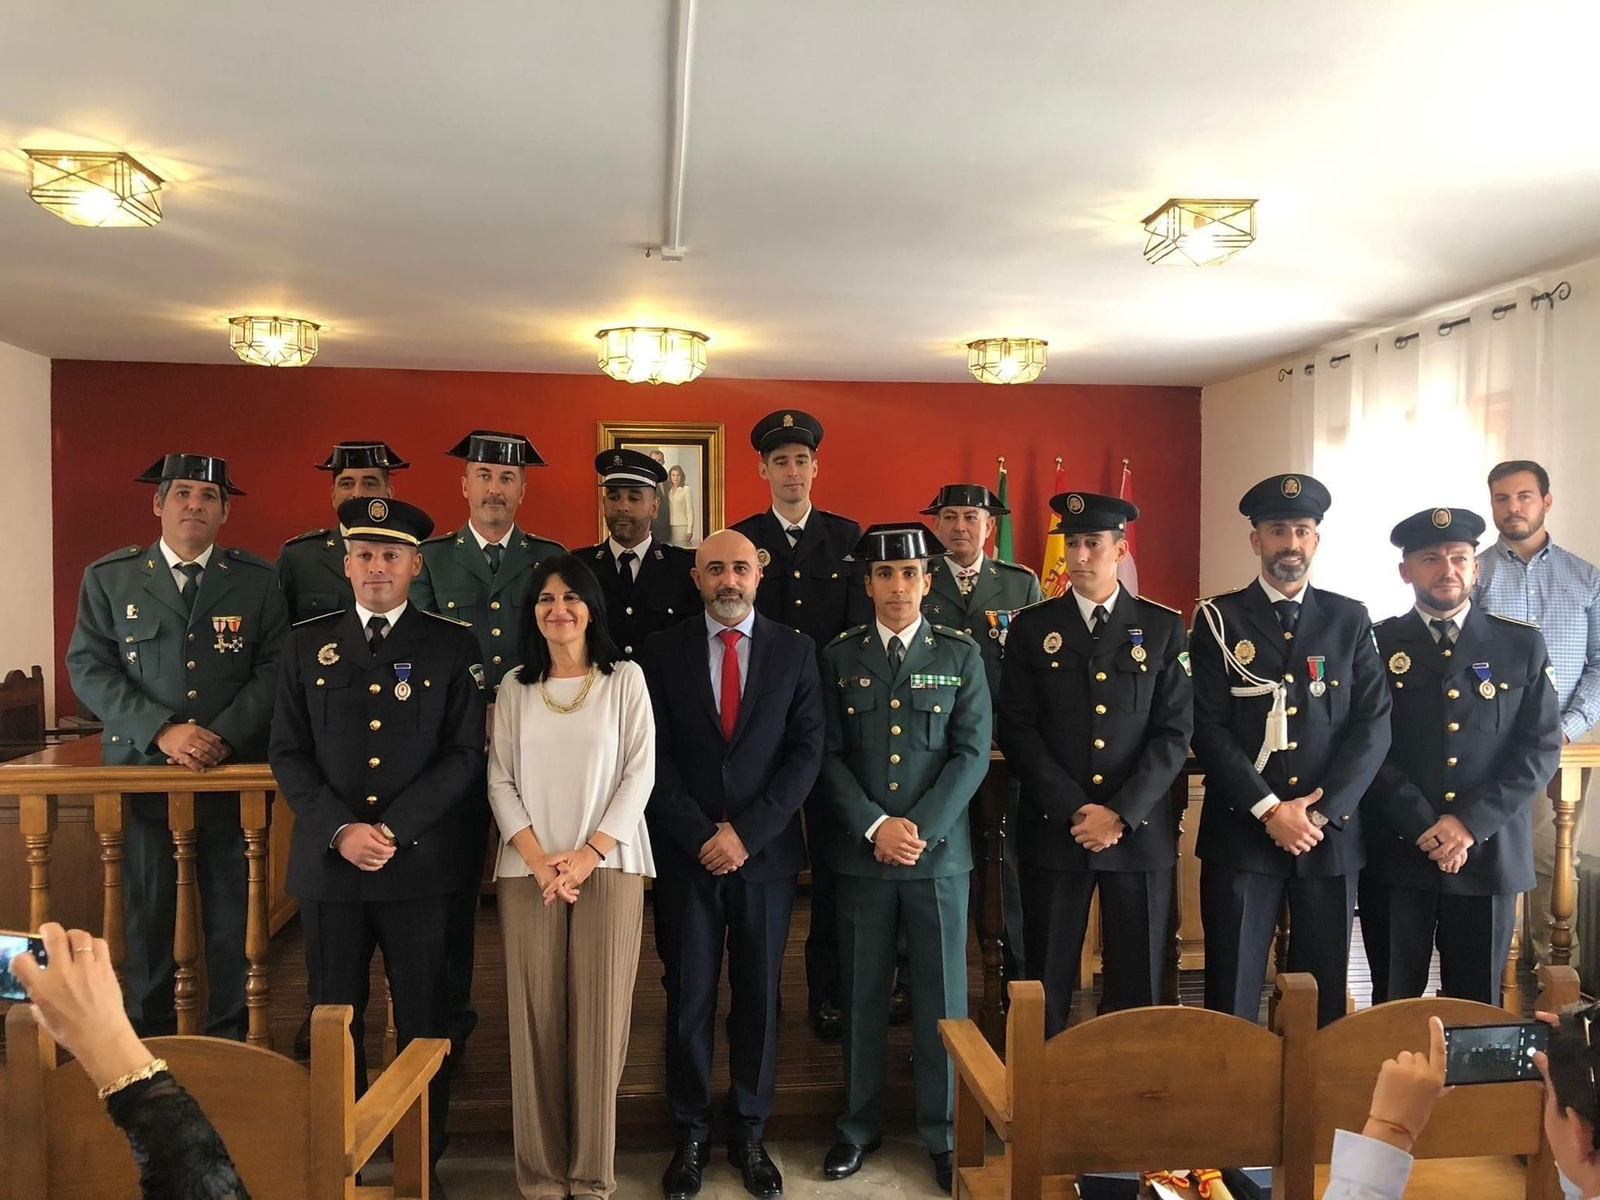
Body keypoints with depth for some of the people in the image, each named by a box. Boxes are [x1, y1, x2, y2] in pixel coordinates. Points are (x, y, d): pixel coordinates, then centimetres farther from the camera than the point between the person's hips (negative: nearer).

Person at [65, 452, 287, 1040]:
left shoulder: (257, 579, 4)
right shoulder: (108, 576, 6)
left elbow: (275, 669, 0)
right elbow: (89, 667, 0)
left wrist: (224, 735, -14)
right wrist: (163, 731, -13)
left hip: (236, 772, 0)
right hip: (141, 770, 1)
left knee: (233, 917, 6)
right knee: (148, 914, 8)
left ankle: (228, 1046, 21)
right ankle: (150, 1042, 25)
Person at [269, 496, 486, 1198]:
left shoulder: (453, 646, 2)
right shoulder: (309, 644, 9)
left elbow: (466, 756, -3)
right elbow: (288, 754, 5)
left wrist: (393, 828, -13)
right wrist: (340, 830, -9)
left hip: (420, 863, -2)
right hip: (327, 861, 2)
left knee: (423, 1021, 6)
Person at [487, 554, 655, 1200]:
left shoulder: (625, 679, 3)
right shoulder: (515, 686, 8)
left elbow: (640, 772, -2)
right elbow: (500, 779, 5)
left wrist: (589, 854, -10)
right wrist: (539, 859, -7)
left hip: (607, 867, -1)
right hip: (529, 871, 2)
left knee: (598, 1020, 0)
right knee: (535, 1020, 4)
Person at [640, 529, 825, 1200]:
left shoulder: (794, 651, 2)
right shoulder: (662, 652, 2)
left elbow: (807, 751, -4)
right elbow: (655, 756, -2)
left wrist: (747, 832, -11)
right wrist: (703, 835, -11)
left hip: (766, 850, 0)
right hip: (684, 854, 0)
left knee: (759, 995, 10)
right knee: (689, 997, 8)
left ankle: (749, 1131, 27)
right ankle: (690, 1135, 24)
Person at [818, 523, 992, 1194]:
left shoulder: (960, 656, 4)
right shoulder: (839, 657, 5)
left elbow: (972, 753, -2)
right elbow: (828, 755, 0)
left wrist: (922, 828, -11)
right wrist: (875, 826, -10)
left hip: (940, 851, 0)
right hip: (861, 853, 1)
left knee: (941, 996, 6)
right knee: (862, 994, 10)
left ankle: (943, 1133, 22)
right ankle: (859, 1127, 25)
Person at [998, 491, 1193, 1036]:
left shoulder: (1163, 628, 5)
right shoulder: (1032, 628, 5)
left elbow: (1175, 732, -1)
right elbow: (1016, 729, -1)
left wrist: (1119, 813, -11)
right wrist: (1075, 810, -11)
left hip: (1140, 830, 0)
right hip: (1053, 829, 0)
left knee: (1138, 986, 8)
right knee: (1046, 982, 6)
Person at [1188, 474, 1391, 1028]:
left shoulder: (1350, 620, 8)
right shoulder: (1219, 621, 1)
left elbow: (1374, 725, 1)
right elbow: (1209, 728, -6)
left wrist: (1321, 811, -9)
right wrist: (1270, 810, -13)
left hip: (1331, 833, 2)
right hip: (1240, 834, -2)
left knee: (1324, 993, 10)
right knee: (1232, 995, 3)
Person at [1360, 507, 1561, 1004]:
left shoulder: (1522, 645, 7)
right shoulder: (1376, 645, 2)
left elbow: (1541, 747, 0)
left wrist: (1470, 822, -10)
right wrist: (1424, 827, -13)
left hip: (1489, 853, 1)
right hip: (1396, 853, -1)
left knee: (1476, 1005, 11)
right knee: (1393, 1005, 7)